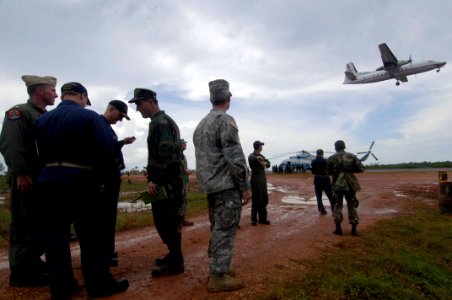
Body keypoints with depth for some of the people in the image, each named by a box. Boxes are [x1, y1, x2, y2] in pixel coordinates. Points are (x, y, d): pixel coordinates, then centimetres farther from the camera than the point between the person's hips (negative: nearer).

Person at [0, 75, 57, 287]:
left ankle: (33, 263, 27)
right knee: (24, 226, -2)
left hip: (45, 180, 8)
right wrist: (20, 173, -22)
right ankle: (21, 272, 7)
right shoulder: (19, 112, -6)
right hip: (26, 180, -8)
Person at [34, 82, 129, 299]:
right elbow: (106, 150, -11)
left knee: (54, 235, 11)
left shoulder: (42, 119, 11)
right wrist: (99, 177, 1)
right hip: (80, 180, -5)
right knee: (90, 236, 4)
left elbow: (40, 152, 11)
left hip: (48, 179, 5)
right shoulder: (90, 117, -5)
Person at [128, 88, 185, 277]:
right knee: (168, 221, 17)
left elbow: (165, 154, -23)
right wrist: (155, 178, 22)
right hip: (169, 181, 10)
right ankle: (174, 255, 28)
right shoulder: (164, 121, 20)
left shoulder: (160, 122, -13)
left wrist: (154, 179, -21)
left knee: (166, 222, -4)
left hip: (165, 182, -10)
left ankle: (175, 263, 4)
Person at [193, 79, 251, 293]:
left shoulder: (201, 124, 15)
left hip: (209, 185, 9)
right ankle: (218, 276, 4)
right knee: (225, 230, -2)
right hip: (226, 185, -9)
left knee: (217, 228, 17)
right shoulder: (225, 120, -12)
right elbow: (234, 157, -19)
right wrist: (245, 186, -13)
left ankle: (217, 269, 26)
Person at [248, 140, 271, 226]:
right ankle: (254, 219, 1)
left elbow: (268, 163, 6)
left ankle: (263, 218, 21)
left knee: (264, 200, 11)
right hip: (256, 180, -8)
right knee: (256, 200, -7)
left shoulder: (261, 156, 16)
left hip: (263, 180, 8)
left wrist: (265, 163, -16)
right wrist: (257, 158, -52)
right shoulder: (252, 156, -9)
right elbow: (252, 159, -32)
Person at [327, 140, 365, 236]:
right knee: (352, 206, 11)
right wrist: (351, 169, 12)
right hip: (350, 184, 1)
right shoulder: (352, 156, 0)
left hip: (337, 185, 0)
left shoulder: (331, 158, -2)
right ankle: (354, 229, 12)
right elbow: (361, 169, -2)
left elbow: (329, 172, 4)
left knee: (338, 205, 12)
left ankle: (338, 229, 11)